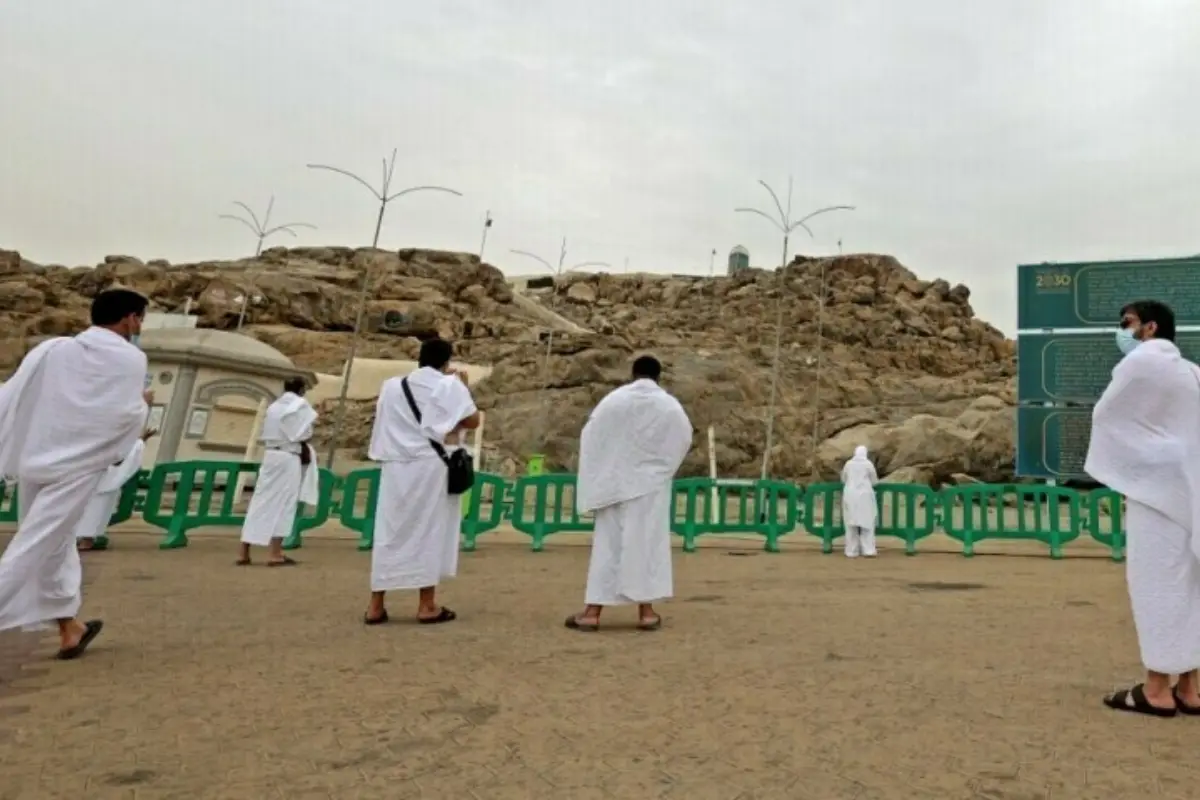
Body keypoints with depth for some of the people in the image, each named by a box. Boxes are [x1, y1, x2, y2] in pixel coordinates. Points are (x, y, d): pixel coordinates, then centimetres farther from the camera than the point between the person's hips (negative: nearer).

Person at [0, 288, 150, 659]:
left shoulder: (51, 348, 7)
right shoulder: (130, 358, -4)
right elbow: (124, 418, -9)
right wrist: (144, 403, 11)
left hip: (34, 461, 5)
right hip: (77, 467, -5)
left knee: (54, 545, 17)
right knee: (33, 550, -4)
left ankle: (70, 629, 30)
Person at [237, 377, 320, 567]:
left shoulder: (273, 406, 16)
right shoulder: (300, 404, -4)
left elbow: (264, 435, 11)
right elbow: (303, 435, -11)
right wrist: (305, 451, 8)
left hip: (270, 455, 6)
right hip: (288, 458, -6)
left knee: (261, 501, 7)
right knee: (283, 504, -4)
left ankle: (244, 553, 8)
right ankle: (274, 554, -5)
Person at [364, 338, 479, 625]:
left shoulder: (391, 386, 10)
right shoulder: (449, 385, -3)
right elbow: (472, 421, -5)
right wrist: (463, 387, 9)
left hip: (395, 467, 4)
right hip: (431, 467, -4)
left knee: (389, 531, 8)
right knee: (430, 532, 3)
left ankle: (375, 606, 11)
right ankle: (427, 605, 7)